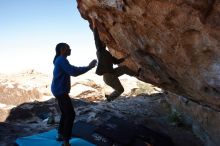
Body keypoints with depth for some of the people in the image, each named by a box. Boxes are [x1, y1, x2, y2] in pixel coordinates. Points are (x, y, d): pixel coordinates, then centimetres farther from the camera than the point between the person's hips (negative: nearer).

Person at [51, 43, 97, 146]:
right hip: (60, 91, -11)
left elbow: (72, 69, 24)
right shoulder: (62, 60, -16)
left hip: (59, 90, 11)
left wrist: (87, 67, 15)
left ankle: (60, 135, 28)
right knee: (70, 114, -9)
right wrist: (89, 67, -18)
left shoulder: (60, 60, 16)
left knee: (65, 113, 18)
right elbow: (74, 72, -26)